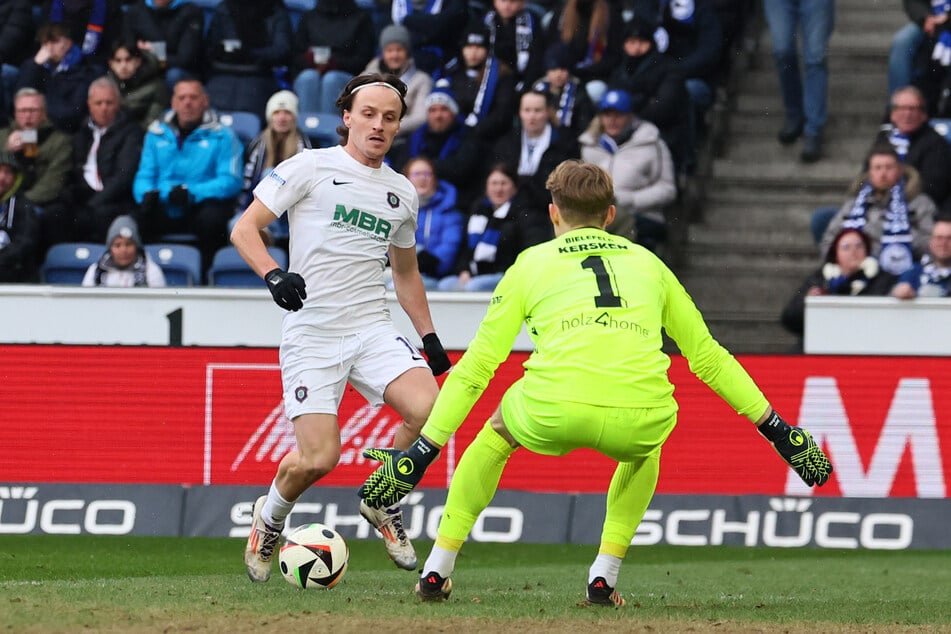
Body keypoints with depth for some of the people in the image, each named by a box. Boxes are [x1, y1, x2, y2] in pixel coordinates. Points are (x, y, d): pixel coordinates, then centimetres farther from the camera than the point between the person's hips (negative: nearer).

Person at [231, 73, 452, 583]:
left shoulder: (402, 193, 16)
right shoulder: (310, 168, 0)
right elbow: (244, 229, -3)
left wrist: (430, 338, 21)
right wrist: (273, 274, -21)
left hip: (373, 329, 4)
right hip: (311, 333, -4)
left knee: (430, 411, -22)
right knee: (318, 457, -15)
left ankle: (383, 503, 5)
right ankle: (269, 518, 19)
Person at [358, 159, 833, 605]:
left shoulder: (531, 264, 23)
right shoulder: (647, 263, 28)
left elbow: (477, 365, 20)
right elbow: (707, 356, 31)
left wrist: (420, 454, 23)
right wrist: (778, 432, 38)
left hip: (553, 412, -1)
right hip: (642, 417, 1)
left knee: (497, 432, 33)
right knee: (645, 448, 38)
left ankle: (437, 571, 29)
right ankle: (605, 575, 25)